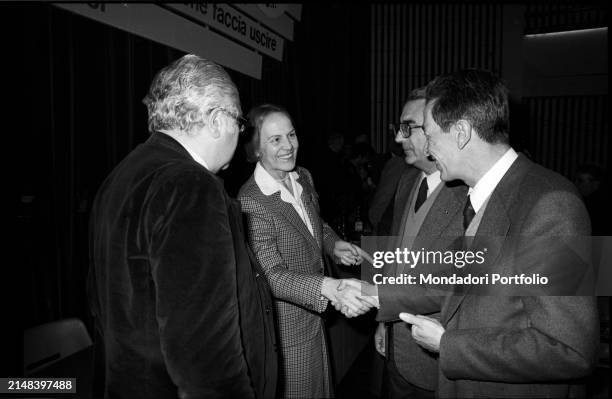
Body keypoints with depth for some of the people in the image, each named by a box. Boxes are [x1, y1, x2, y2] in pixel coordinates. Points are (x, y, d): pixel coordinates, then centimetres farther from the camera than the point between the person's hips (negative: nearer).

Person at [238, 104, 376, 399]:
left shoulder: (303, 178, 0)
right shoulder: (251, 203, -25)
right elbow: (272, 275, -29)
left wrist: (333, 244, -3)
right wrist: (329, 287, -44)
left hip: (314, 317, 7)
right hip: (286, 329, -7)